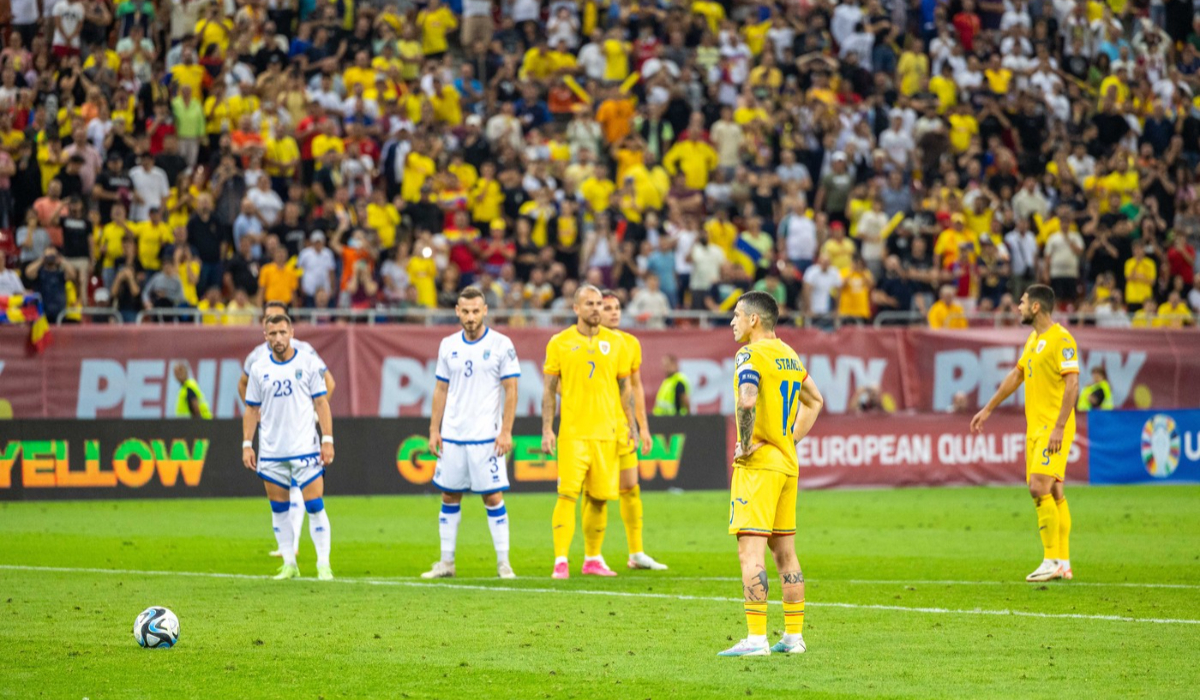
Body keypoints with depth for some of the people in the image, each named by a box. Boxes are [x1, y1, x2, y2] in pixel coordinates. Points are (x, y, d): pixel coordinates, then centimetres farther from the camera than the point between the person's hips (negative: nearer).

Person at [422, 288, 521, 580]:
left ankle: (503, 563, 2)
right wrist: (434, 429, 7)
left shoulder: (501, 345, -4)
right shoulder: (448, 345, 8)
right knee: (449, 496, 7)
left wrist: (506, 431, -10)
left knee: (493, 497, -4)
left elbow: (511, 390, -4)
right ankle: (446, 562, 13)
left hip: (486, 436, -4)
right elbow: (441, 389, 14)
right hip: (452, 435, 4)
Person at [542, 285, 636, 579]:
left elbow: (625, 386, 15)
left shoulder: (615, 342, 9)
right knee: (568, 494, -11)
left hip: (606, 433, 3)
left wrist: (632, 424, 9)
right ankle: (560, 561, -11)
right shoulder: (560, 343, 2)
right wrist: (547, 430, -3)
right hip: (572, 432, -3)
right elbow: (549, 389, 4)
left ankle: (592, 559, 18)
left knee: (599, 498, 6)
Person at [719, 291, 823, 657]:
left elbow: (747, 400, -29)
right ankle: (794, 636, 15)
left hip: (757, 463, -8)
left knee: (751, 551, -10)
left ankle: (756, 638, -15)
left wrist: (745, 444, -18)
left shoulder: (750, 354, -12)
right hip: (787, 463, 8)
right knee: (785, 551, 13)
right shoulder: (789, 355, 15)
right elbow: (814, 400, 27)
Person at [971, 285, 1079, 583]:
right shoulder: (1033, 340, 16)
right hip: (1035, 426, 9)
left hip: (1054, 428, -9)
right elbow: (1016, 376, 28)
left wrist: (1059, 427, -25)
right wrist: (988, 410, 30)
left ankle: (1052, 561, -12)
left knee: (1039, 488, -16)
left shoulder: (1061, 339, -13)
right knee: (1053, 493, 8)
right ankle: (1063, 564, 10)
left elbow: (1072, 384, -19)